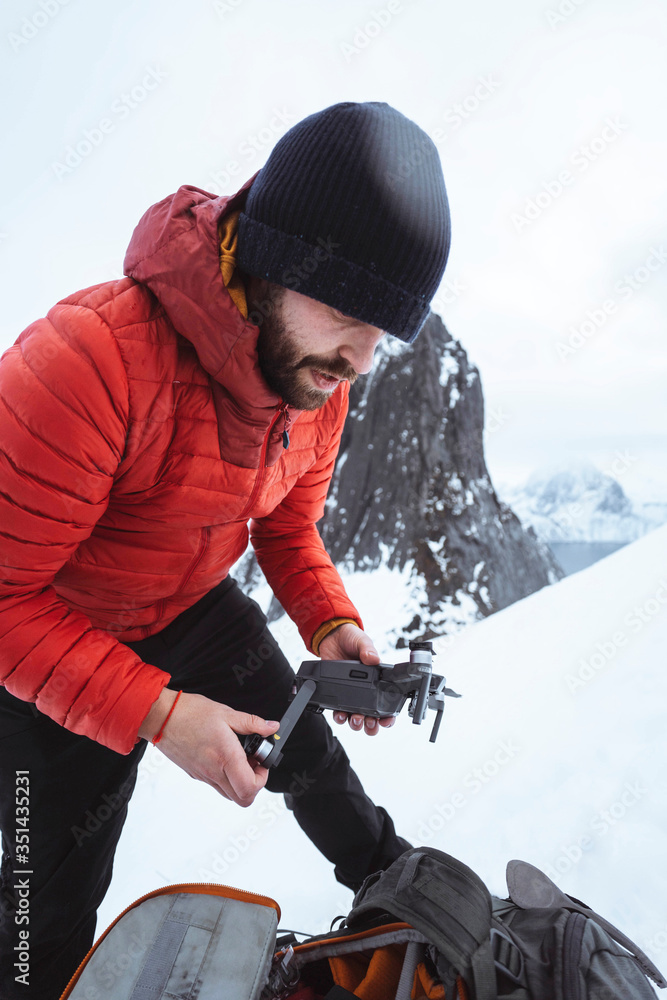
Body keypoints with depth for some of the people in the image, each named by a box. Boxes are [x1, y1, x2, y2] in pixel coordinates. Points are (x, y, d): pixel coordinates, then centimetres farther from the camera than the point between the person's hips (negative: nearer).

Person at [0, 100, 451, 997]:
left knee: (311, 757, 20)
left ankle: (392, 879, 51)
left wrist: (331, 625, -14)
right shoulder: (94, 361, -38)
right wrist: (155, 712, -32)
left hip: (196, 610, 6)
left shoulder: (321, 378, -13)